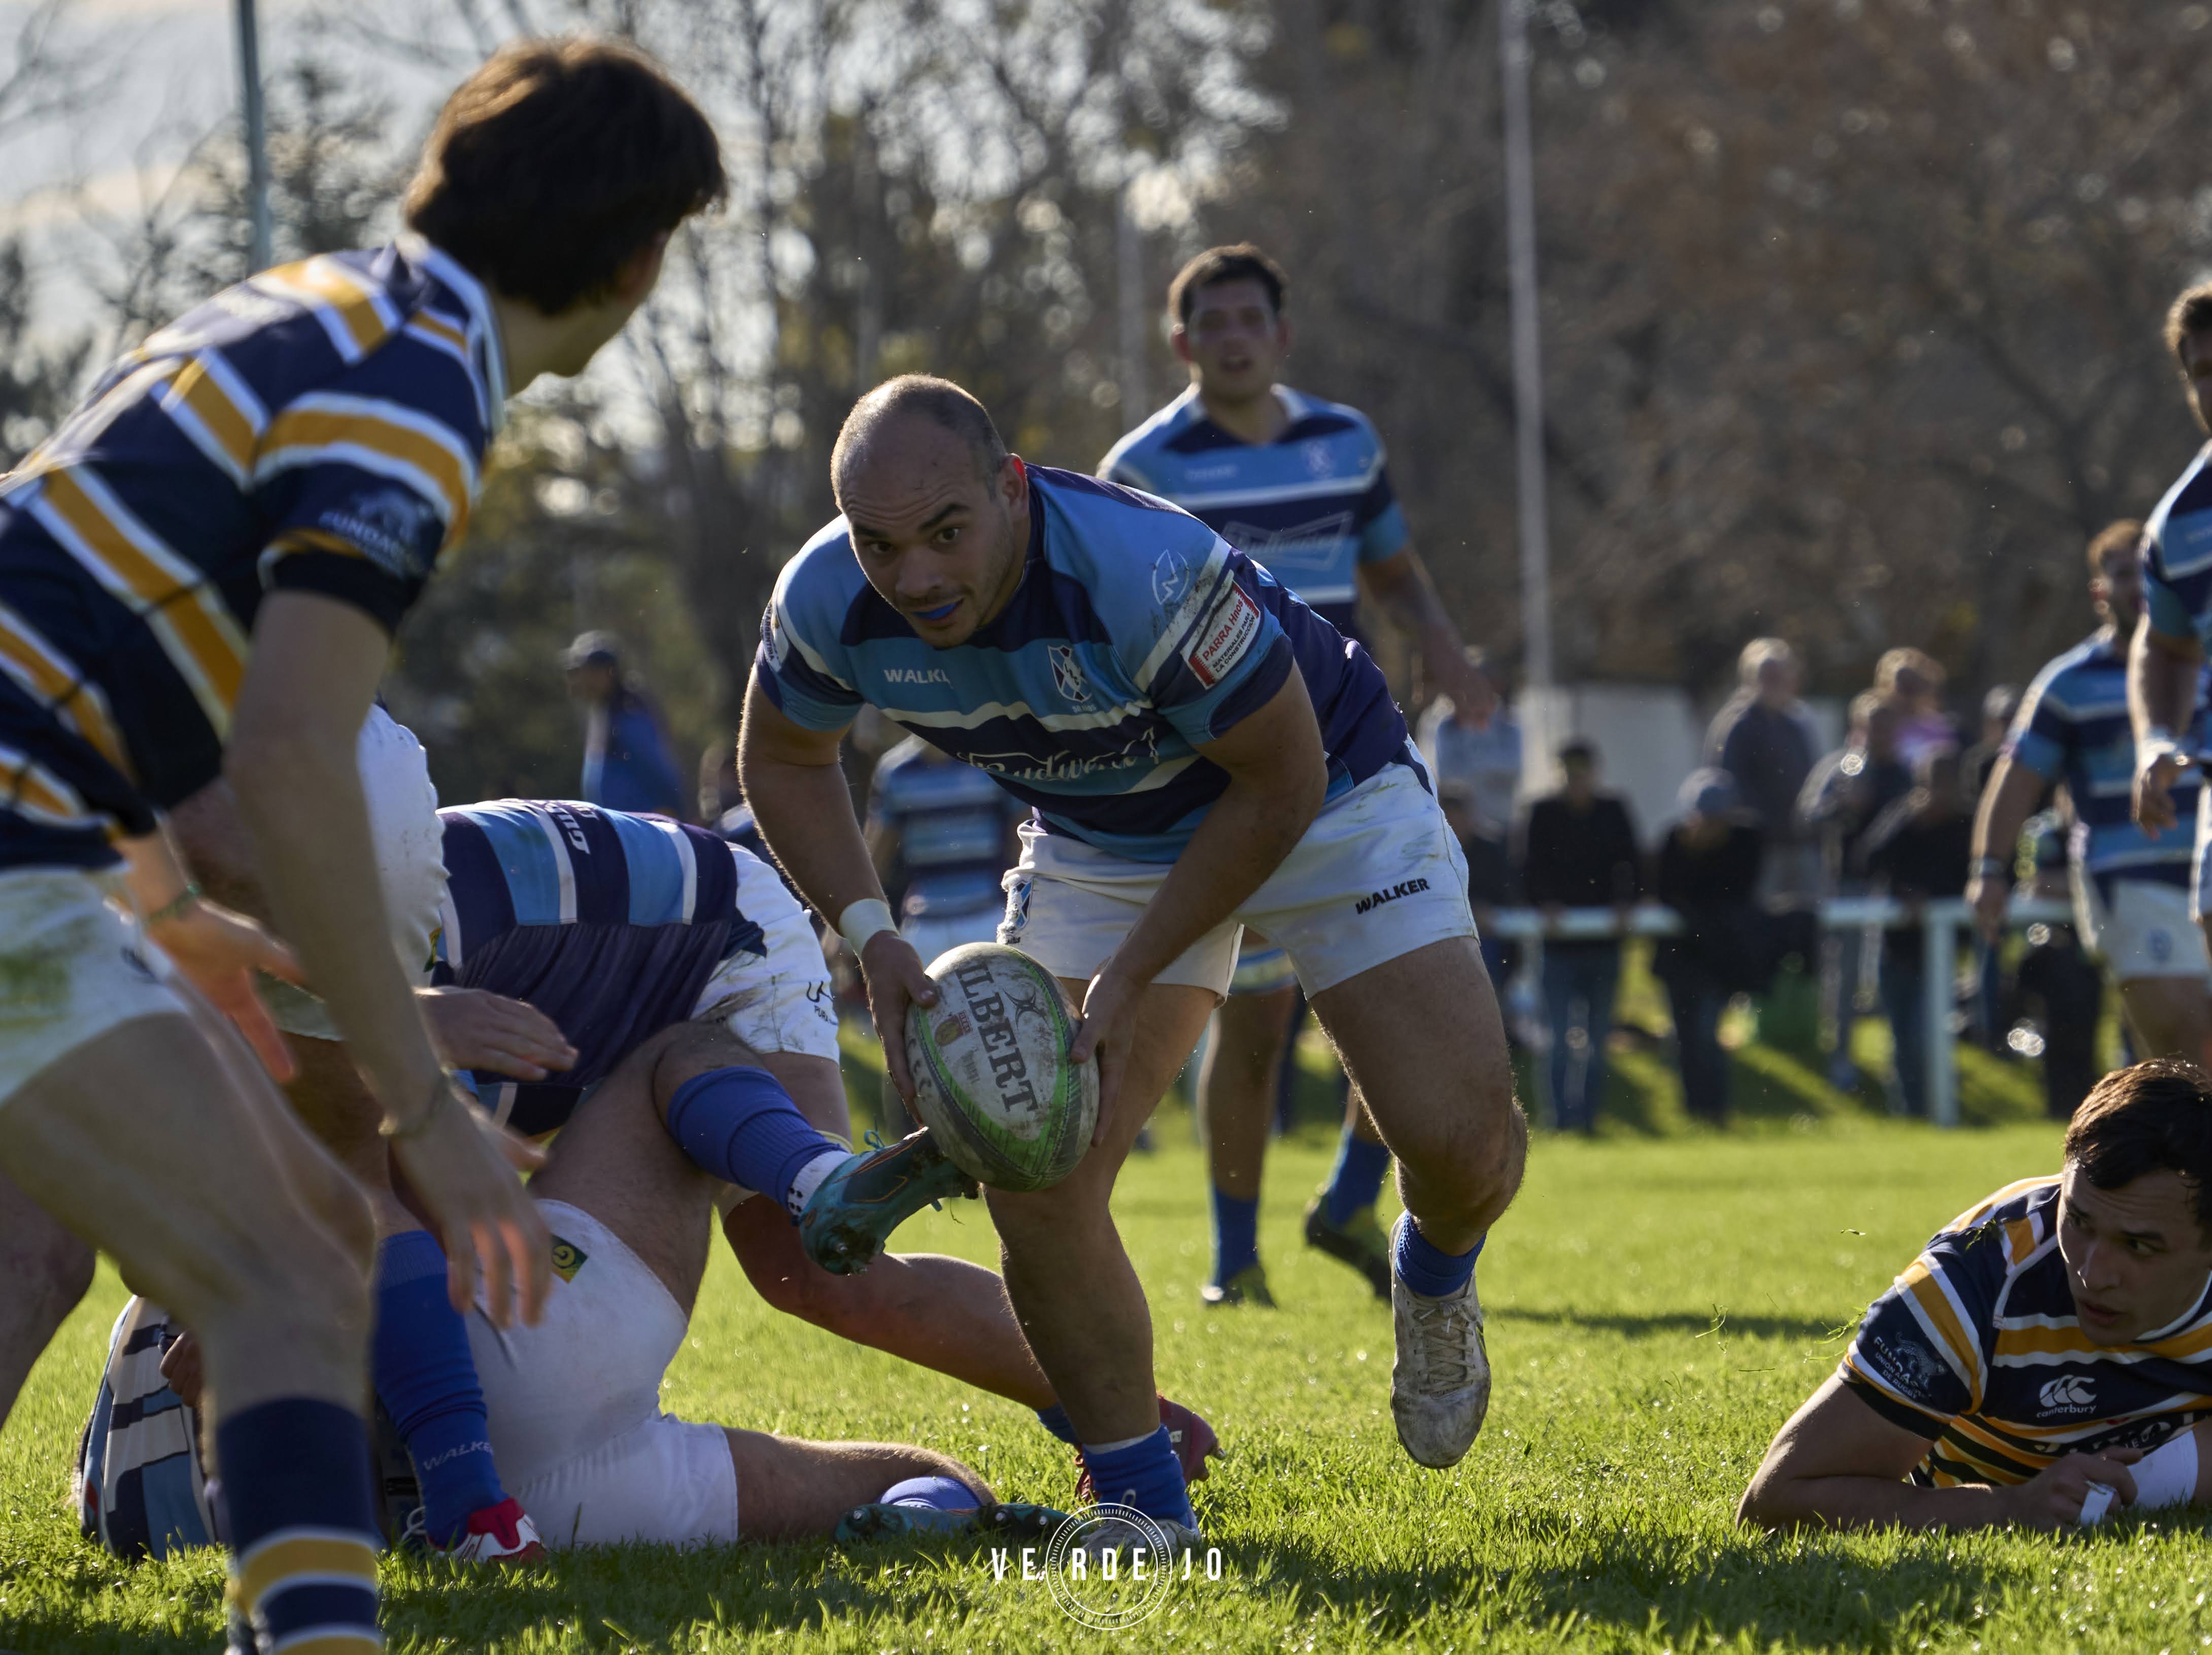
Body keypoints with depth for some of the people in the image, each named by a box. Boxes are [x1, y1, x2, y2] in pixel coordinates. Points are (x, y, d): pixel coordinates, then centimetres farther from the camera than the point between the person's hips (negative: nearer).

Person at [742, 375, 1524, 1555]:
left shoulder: (1148, 573, -40)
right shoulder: (828, 604, -24)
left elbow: (1279, 785, -25)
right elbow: (782, 758, -1)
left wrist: (1133, 978, -24)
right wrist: (871, 938, -14)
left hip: (1320, 805, -4)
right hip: (1099, 837, 4)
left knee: (1459, 1137, -17)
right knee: (1035, 1180, -13)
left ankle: (1435, 1278, 20)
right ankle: (1144, 1505, 3)